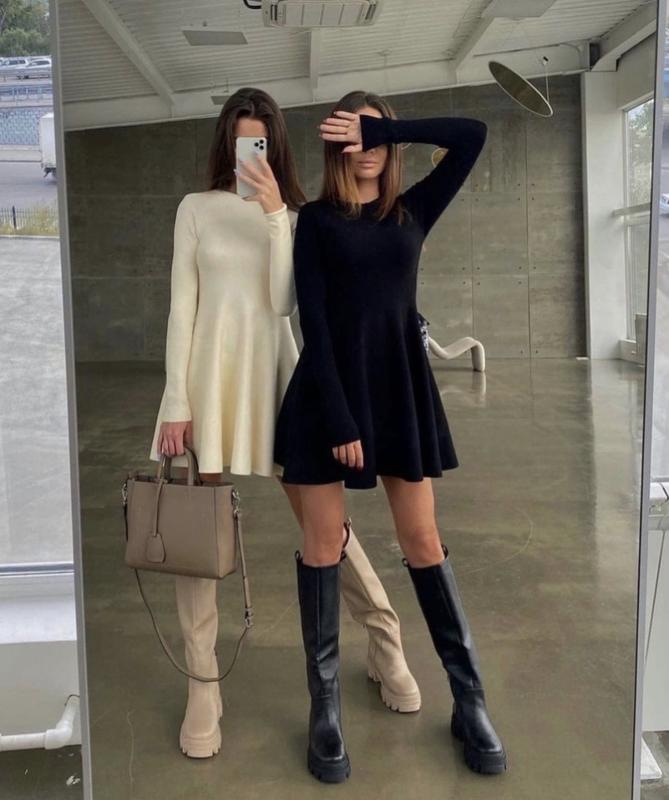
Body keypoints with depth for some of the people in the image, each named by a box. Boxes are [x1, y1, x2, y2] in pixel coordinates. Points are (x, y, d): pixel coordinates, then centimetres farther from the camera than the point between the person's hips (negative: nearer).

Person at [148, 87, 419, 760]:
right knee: (196, 528, 1)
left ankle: (385, 643, 23)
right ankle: (203, 685, 14)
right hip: (209, 371, 0)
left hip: (273, 369, 0)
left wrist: (275, 213, -11)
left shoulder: (293, 214, 9)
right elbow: (182, 305, 1)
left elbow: (284, 301, -6)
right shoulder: (197, 208, 7)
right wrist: (177, 401, -6)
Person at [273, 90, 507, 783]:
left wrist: (382, 129, -2)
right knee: (323, 542, 3)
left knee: (423, 542, 6)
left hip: (401, 387, 2)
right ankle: (325, 706, 15)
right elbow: (313, 319, -7)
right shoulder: (316, 219, 3)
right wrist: (338, 417, -15)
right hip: (330, 390, -2)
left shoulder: (413, 211, 12)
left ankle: (469, 701, 16)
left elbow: (472, 136, 2)